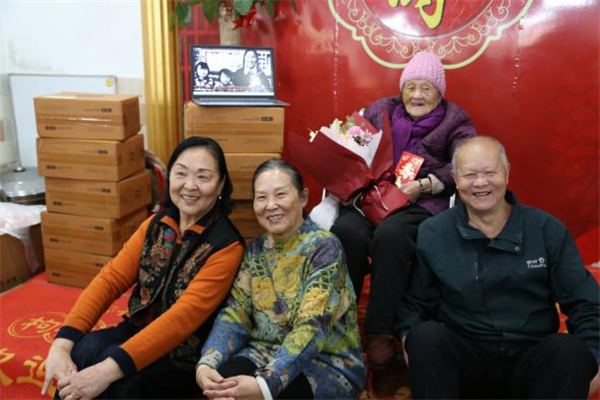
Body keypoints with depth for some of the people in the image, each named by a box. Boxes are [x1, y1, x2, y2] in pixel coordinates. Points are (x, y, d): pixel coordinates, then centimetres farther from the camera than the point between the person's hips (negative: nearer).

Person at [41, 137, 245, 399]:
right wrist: (63, 341, -18)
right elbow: (111, 278, -4)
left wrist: (110, 369, -33)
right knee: (80, 354, -24)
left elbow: (186, 315, -26)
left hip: (183, 355, -5)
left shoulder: (226, 245, -16)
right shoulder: (156, 225, 3)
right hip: (139, 331, 5)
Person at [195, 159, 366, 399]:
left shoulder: (324, 247, -14)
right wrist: (206, 362, -21)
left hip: (328, 363, -4)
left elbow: (312, 328, -23)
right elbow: (236, 313, -3)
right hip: (267, 351, 4)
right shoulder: (255, 249, 4)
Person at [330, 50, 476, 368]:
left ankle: (380, 330, -23)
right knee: (345, 231, -32)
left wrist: (424, 184, -12)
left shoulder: (455, 119, 17)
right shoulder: (379, 110, 25)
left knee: (390, 235, -36)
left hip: (421, 202, -2)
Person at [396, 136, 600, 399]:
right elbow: (413, 302, 7)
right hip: (463, 357, 0)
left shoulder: (548, 230, 3)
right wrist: (409, 337, -12)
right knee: (426, 336, -30)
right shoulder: (431, 234, 1)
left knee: (573, 350, -29)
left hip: (532, 360, 1)